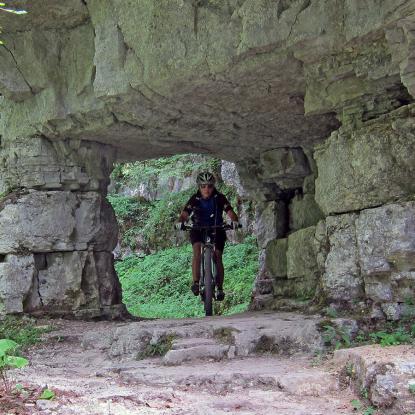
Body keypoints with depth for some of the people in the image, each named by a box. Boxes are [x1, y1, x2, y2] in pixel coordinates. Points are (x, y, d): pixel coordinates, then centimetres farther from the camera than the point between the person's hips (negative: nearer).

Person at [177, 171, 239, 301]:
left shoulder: (219, 198, -16)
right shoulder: (194, 199, -15)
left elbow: (230, 211, -26)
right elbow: (184, 214, -26)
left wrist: (234, 221, -48)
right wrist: (180, 222, -48)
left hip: (217, 229, 0)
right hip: (198, 229, 0)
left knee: (218, 257, -9)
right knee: (197, 250, -27)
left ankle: (220, 289, 5)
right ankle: (196, 282, -27)